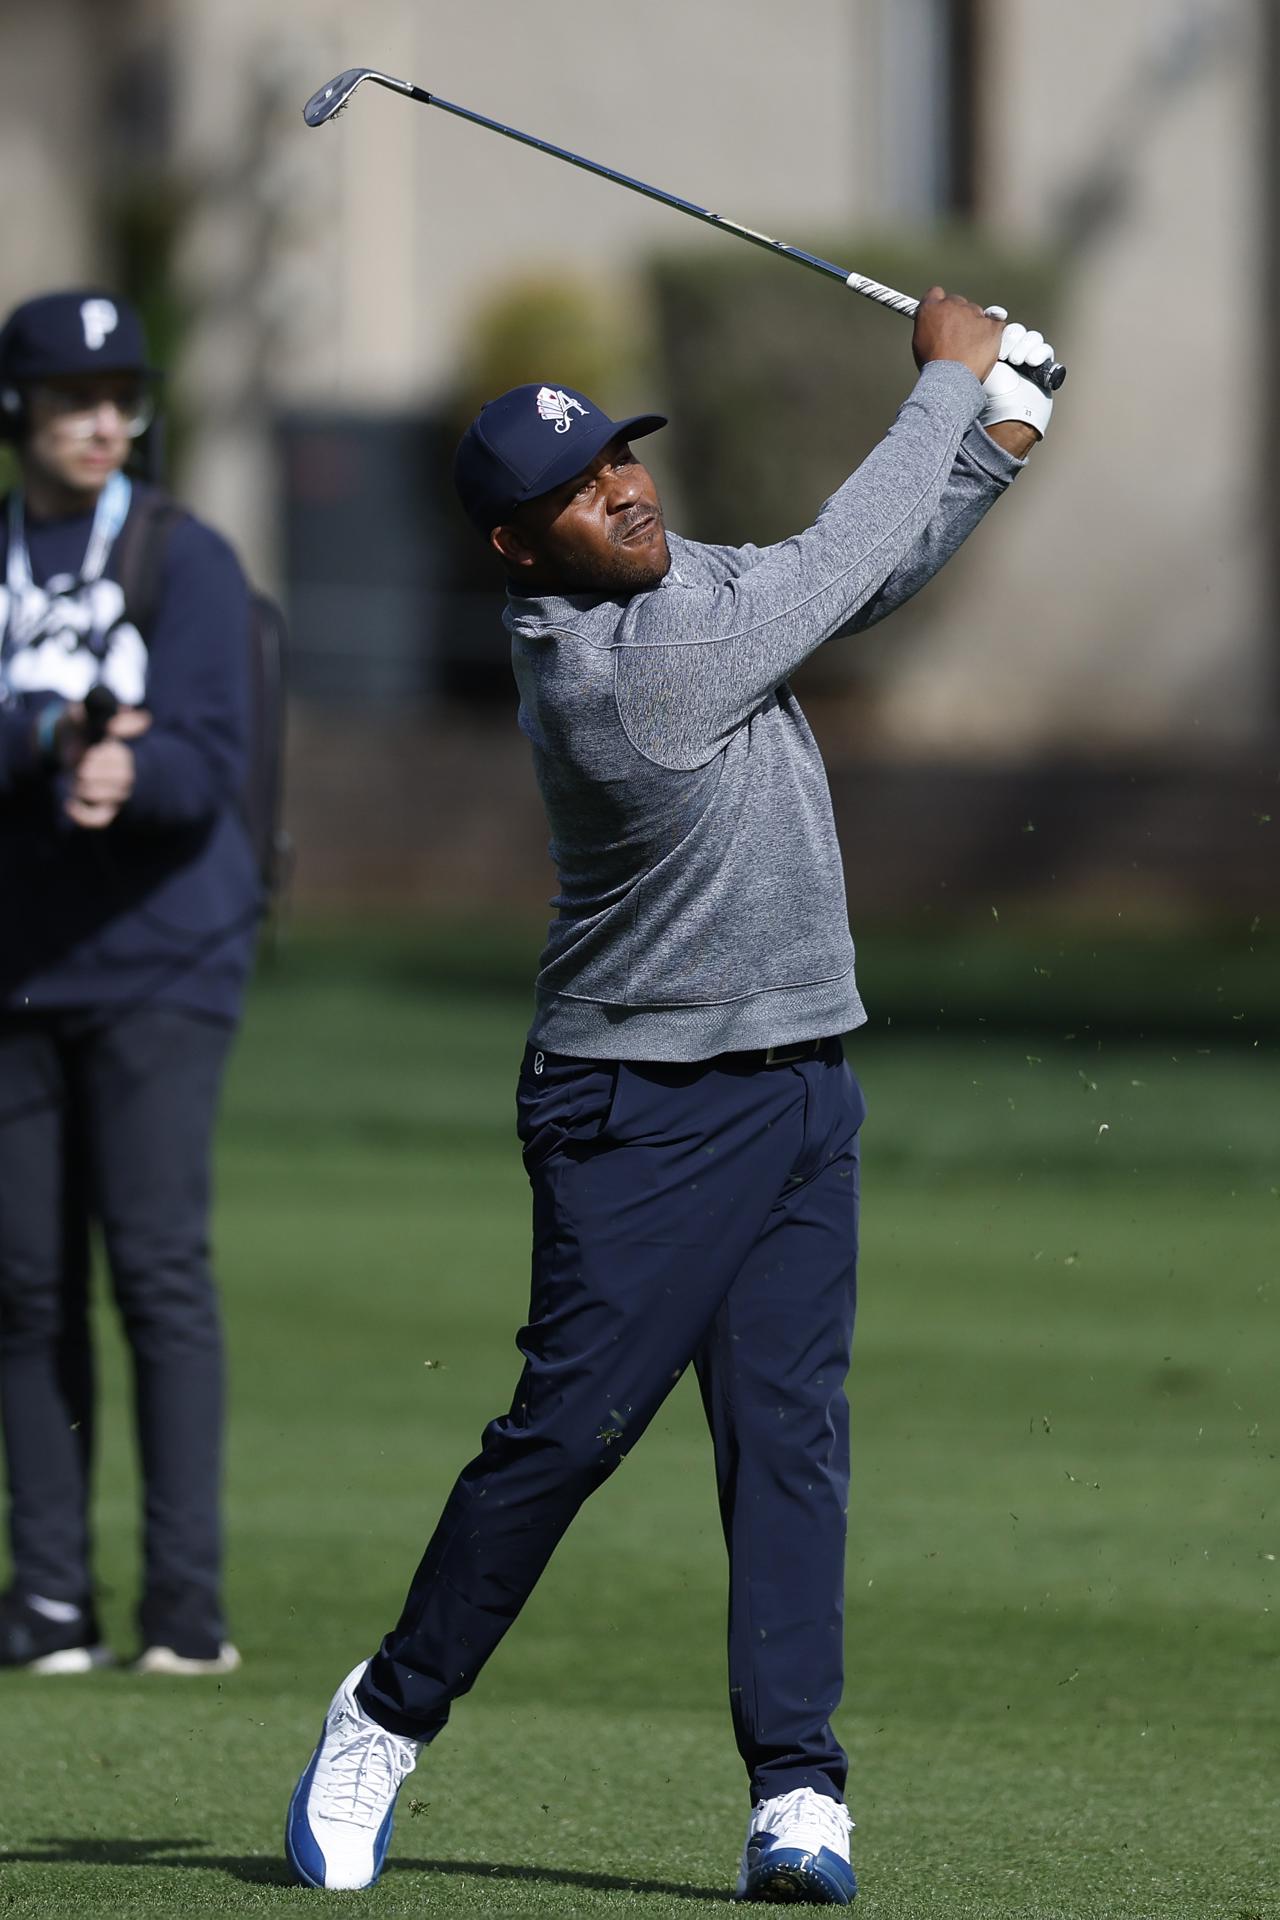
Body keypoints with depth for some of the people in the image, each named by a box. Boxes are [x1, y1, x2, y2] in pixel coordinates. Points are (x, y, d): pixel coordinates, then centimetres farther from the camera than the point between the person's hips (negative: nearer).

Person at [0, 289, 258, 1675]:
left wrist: (130, 777, -31)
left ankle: (188, 1601, -12)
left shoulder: (188, 561, 1)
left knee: (160, 1265, -12)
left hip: (158, 959, -3)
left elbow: (208, 763, -9)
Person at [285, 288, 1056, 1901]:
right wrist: (950, 375, -3)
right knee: (570, 1423, -8)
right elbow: (834, 566, -15)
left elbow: (858, 573, 17)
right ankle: (388, 1717, 11)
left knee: (790, 1431, -1)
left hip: (797, 1090, 8)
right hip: (644, 1110, -8)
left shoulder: (677, 580, 5)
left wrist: (995, 438, 1)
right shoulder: (604, 672, -21)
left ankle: (795, 1794, -4)